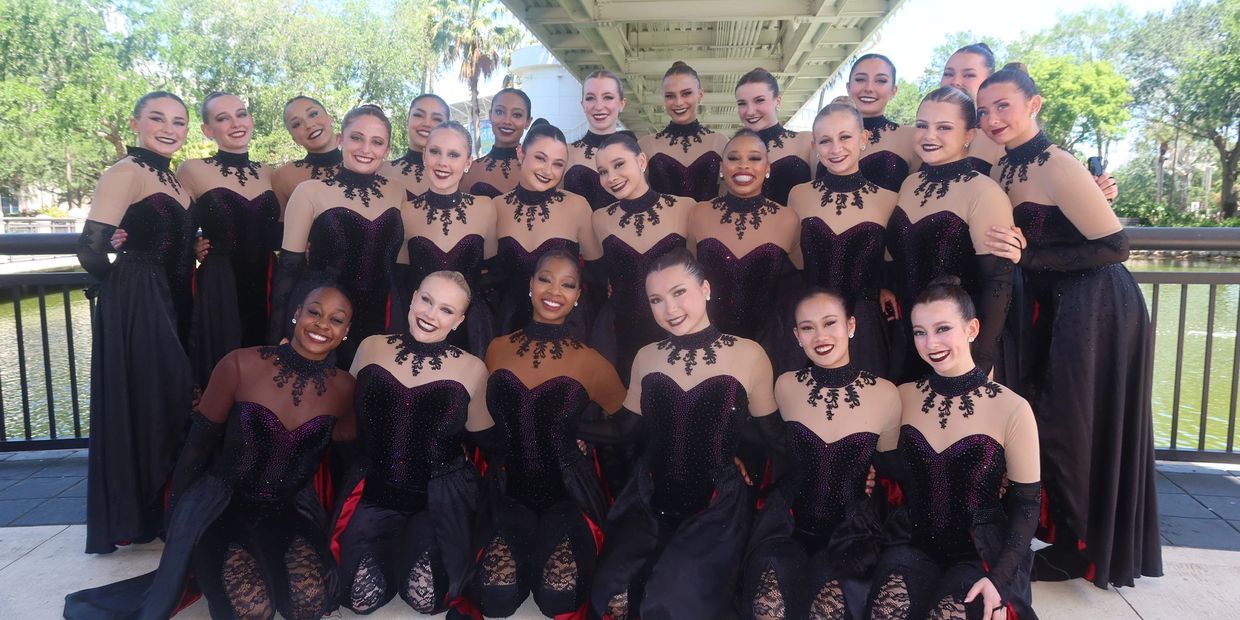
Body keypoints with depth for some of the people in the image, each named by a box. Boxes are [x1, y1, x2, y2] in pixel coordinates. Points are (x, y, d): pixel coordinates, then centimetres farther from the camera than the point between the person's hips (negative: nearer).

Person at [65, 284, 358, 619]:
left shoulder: (342, 387, -6)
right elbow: (198, 445, -3)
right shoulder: (240, 365, -14)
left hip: (291, 511, 2)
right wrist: (179, 525, 4)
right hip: (225, 505, -2)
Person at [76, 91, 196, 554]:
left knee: (170, 404, 15)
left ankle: (159, 508, 30)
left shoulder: (174, 179, 14)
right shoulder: (126, 173, -12)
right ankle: (134, 518, 16)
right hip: (135, 307, -9)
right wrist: (124, 285, -5)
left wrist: (198, 250, 1)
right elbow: (91, 251, -22)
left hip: (172, 306, 9)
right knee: (140, 408, 0)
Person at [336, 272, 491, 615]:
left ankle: (413, 541, 7)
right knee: (362, 598, -15)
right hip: (373, 491, 1)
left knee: (426, 599, -16)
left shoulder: (471, 369, -5)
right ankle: (393, 544, 8)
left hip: (439, 500, -1)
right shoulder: (371, 347, 0)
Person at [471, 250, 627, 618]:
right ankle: (514, 549, 10)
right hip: (508, 491, 1)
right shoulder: (497, 350, 3)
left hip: (568, 494, -1)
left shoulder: (590, 362, -4)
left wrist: (578, 435, 1)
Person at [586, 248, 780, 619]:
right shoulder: (646, 357, 4)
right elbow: (624, 427, 12)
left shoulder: (748, 355, -7)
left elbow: (773, 435, 0)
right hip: (649, 500, 3)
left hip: (716, 507, -3)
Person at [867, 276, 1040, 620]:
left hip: (982, 554, -2)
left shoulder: (1011, 408, -8)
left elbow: (1026, 505, -3)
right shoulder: (902, 397, 2)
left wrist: (1000, 577, -13)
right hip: (914, 546, 2)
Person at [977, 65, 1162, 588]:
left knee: (1072, 427, 2)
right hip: (1054, 310, 8)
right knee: (1048, 420, 15)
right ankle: (1060, 530, 33)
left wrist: (1029, 258, -26)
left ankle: (1077, 551, 20)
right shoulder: (1004, 170, 5)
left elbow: (1115, 246, -21)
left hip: (1097, 310, -8)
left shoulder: (1057, 167, -20)